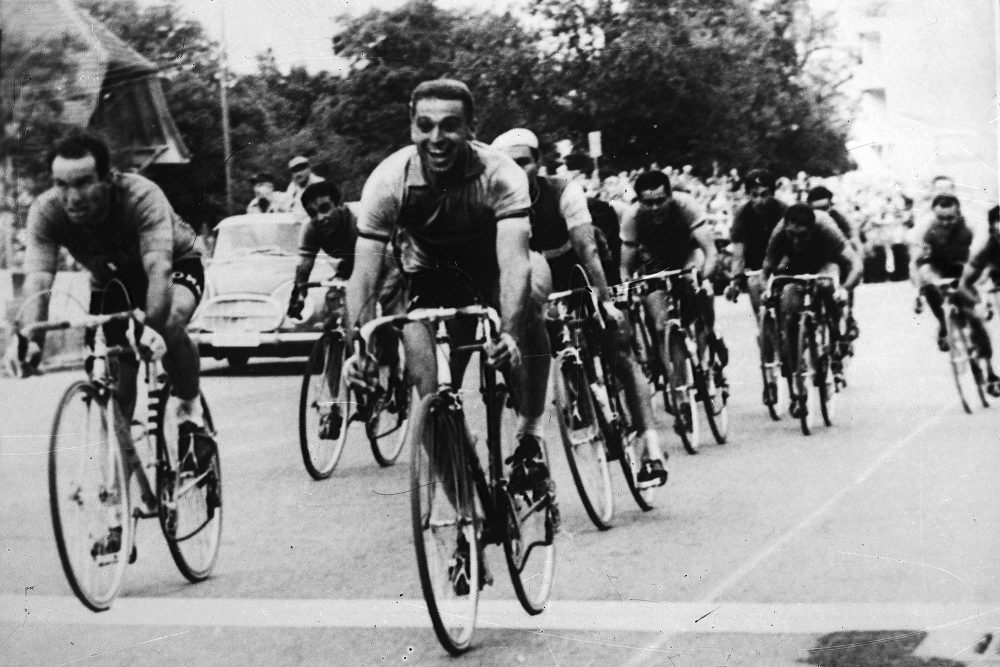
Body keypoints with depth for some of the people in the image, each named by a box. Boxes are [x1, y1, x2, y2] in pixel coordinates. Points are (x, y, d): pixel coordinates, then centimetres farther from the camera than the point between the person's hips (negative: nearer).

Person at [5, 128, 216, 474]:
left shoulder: (142, 196, -38)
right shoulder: (45, 211, -28)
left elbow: (158, 267, -49)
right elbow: (38, 278, -38)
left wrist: (151, 326, -66)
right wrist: (31, 337, -56)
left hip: (177, 263, -4)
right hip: (112, 278, 4)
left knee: (170, 323, -34)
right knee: (119, 371, -7)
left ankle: (191, 412, -10)